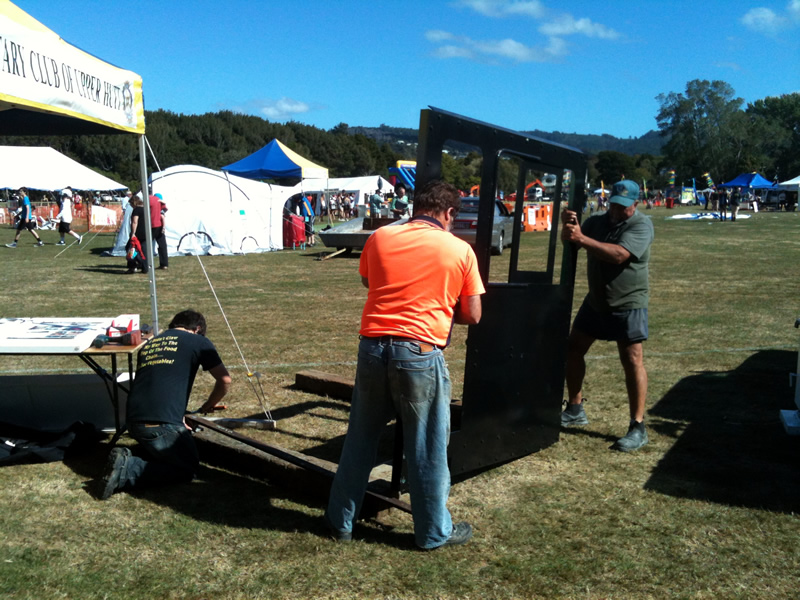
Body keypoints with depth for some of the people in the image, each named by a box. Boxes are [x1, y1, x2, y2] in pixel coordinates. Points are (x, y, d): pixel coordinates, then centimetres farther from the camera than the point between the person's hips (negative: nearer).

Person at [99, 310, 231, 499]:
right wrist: (209, 405, 29)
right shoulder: (199, 342, 7)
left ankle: (124, 460, 1)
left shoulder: (148, 344, 25)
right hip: (162, 424, -7)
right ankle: (128, 471, -8)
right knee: (187, 469, 11)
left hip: (133, 420, 7)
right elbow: (224, 380, 9)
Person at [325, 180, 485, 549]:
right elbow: (472, 315, 3)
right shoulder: (459, 249, -2)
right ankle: (434, 531, 25)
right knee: (427, 448, 11)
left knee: (360, 440, 17)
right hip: (420, 354, -3)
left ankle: (341, 521, 30)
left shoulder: (379, 237, 5)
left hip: (373, 347, 3)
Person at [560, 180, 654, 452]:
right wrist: (569, 226, -22)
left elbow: (619, 254, -28)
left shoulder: (641, 225, -12)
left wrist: (581, 238, -34)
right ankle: (575, 409, 27)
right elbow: (571, 244, 0)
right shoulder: (597, 221, 7)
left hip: (627, 304, -6)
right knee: (573, 349, 10)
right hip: (595, 301, 7)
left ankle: (638, 428, 2)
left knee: (633, 361, -6)